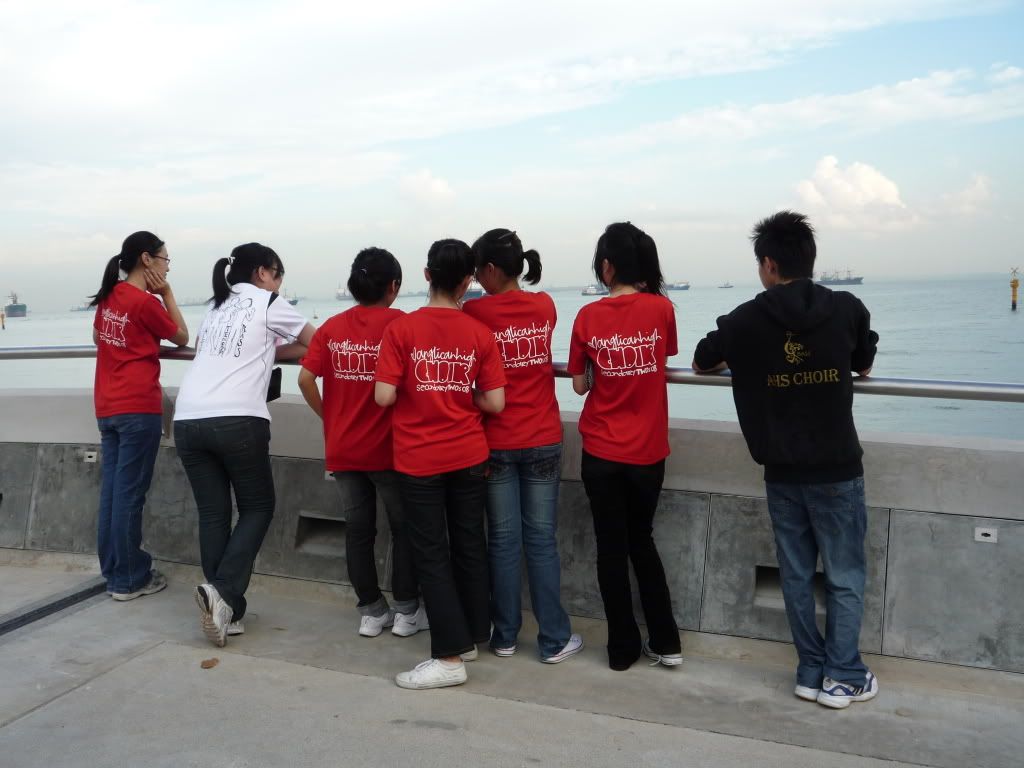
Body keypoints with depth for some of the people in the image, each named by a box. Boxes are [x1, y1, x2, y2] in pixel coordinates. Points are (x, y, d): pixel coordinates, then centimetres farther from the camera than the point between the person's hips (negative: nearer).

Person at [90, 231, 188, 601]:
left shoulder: (108, 296, 10)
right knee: (129, 495, -2)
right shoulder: (145, 302, -13)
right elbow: (182, 338, 1)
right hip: (138, 408, -8)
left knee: (111, 490, 12)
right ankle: (129, 580, 6)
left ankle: (112, 570, 22)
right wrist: (166, 293, -1)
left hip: (106, 407, 8)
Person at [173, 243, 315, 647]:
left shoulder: (215, 308, 24)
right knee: (257, 507, 9)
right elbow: (318, 344, 15)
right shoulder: (268, 302, 8)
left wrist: (282, 348, 33)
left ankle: (225, 608, 13)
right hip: (237, 420, -5)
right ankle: (223, 591, -7)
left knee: (212, 514, 11)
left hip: (189, 420, 6)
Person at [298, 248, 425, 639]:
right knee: (404, 527, 12)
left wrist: (328, 416, 9)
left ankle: (371, 611, 22)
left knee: (358, 530, 13)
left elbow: (305, 379, -4)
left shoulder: (331, 326, 3)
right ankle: (407, 610, 19)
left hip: (342, 448, 4)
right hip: (387, 447, -4)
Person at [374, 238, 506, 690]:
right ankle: (471, 637, 29)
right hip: (469, 457, 3)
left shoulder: (401, 329, -11)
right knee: (469, 546, 16)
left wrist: (415, 391, 6)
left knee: (431, 554, 5)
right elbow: (495, 403, -6)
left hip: (419, 460, -2)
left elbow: (384, 396, -14)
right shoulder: (480, 334, -4)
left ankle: (449, 656, 6)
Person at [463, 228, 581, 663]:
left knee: (503, 541, 8)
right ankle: (554, 640, 13)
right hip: (543, 441, 2)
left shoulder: (474, 313, -10)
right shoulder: (545, 306, 1)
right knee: (541, 541, 7)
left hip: (496, 443, -2)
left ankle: (505, 636, 19)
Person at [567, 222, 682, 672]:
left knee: (611, 548, 10)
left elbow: (580, 385, 1)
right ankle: (665, 643, 22)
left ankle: (623, 648, 19)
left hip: (601, 452, -1)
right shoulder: (661, 309, -7)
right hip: (647, 450, 1)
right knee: (642, 541, 19)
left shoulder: (588, 317, -7)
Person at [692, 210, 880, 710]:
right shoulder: (848, 308, -6)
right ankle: (843, 677, 15)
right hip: (837, 468, -1)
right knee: (844, 577, 10)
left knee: (796, 575, 13)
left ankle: (811, 672, 21)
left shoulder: (746, 319, -5)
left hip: (782, 471, 1)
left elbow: (700, 363, 13)